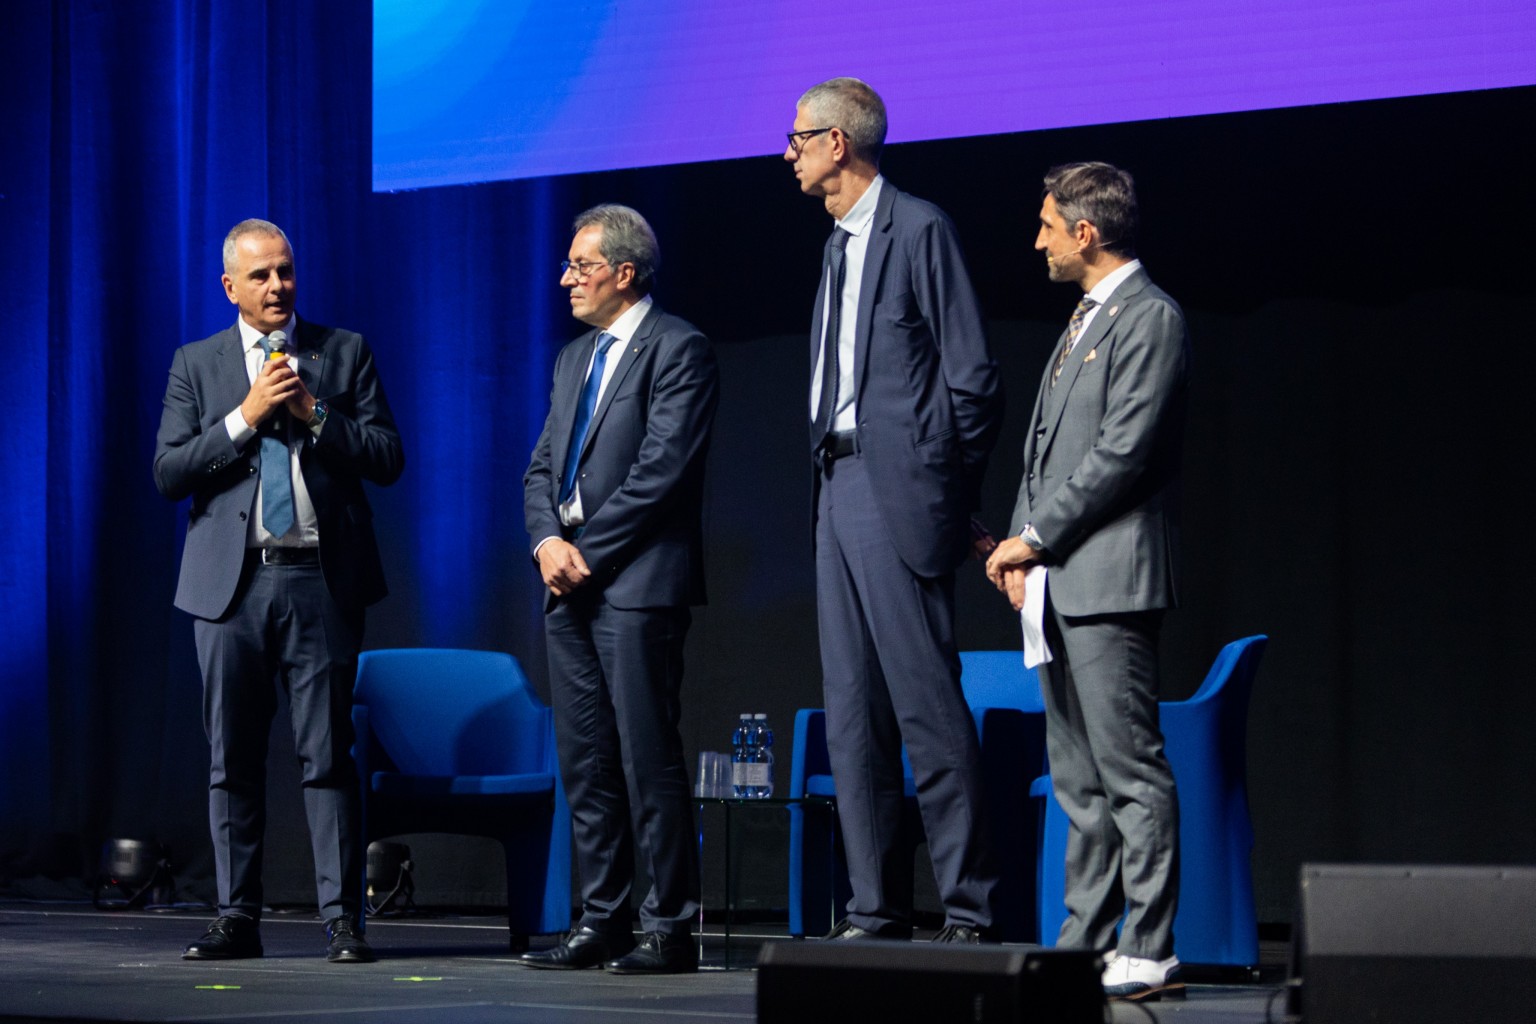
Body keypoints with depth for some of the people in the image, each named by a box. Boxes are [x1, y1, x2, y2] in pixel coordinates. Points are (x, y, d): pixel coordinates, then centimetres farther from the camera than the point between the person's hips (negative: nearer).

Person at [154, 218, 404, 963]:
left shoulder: (345, 353, 9)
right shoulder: (195, 364, 9)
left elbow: (387, 457, 3)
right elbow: (168, 472, 0)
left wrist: (313, 414, -9)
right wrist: (246, 416, -10)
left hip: (321, 578, -1)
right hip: (231, 582, 1)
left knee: (327, 755, -3)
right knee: (232, 758, 4)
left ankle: (341, 919, -1)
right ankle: (237, 919, 10)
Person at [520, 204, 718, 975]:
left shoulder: (677, 350, -6)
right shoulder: (573, 358, 20)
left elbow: (661, 468, -14)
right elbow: (542, 467, 17)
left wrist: (588, 549, -13)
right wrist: (548, 541, -3)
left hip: (638, 584, -8)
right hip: (569, 588, 8)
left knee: (648, 760, -8)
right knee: (585, 764, 9)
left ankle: (671, 930, -4)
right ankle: (602, 920, 14)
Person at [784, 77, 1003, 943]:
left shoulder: (919, 229, -7)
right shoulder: (842, 243, 19)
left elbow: (972, 375, -10)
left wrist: (944, 493, -7)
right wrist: (832, 474, 12)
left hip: (897, 492, -9)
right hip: (839, 486, 9)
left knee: (929, 708, -9)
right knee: (853, 715, 8)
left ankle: (969, 911, -5)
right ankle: (876, 911, 12)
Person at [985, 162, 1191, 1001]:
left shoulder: (1149, 318, -9)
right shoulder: (1085, 319, 20)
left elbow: (1123, 453, -17)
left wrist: (1036, 536, -12)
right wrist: (1022, 542, 7)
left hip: (1109, 578, -10)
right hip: (1057, 581, 10)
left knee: (1131, 772, -9)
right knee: (1078, 778, 11)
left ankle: (1147, 955, -9)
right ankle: (1082, 943, 15)